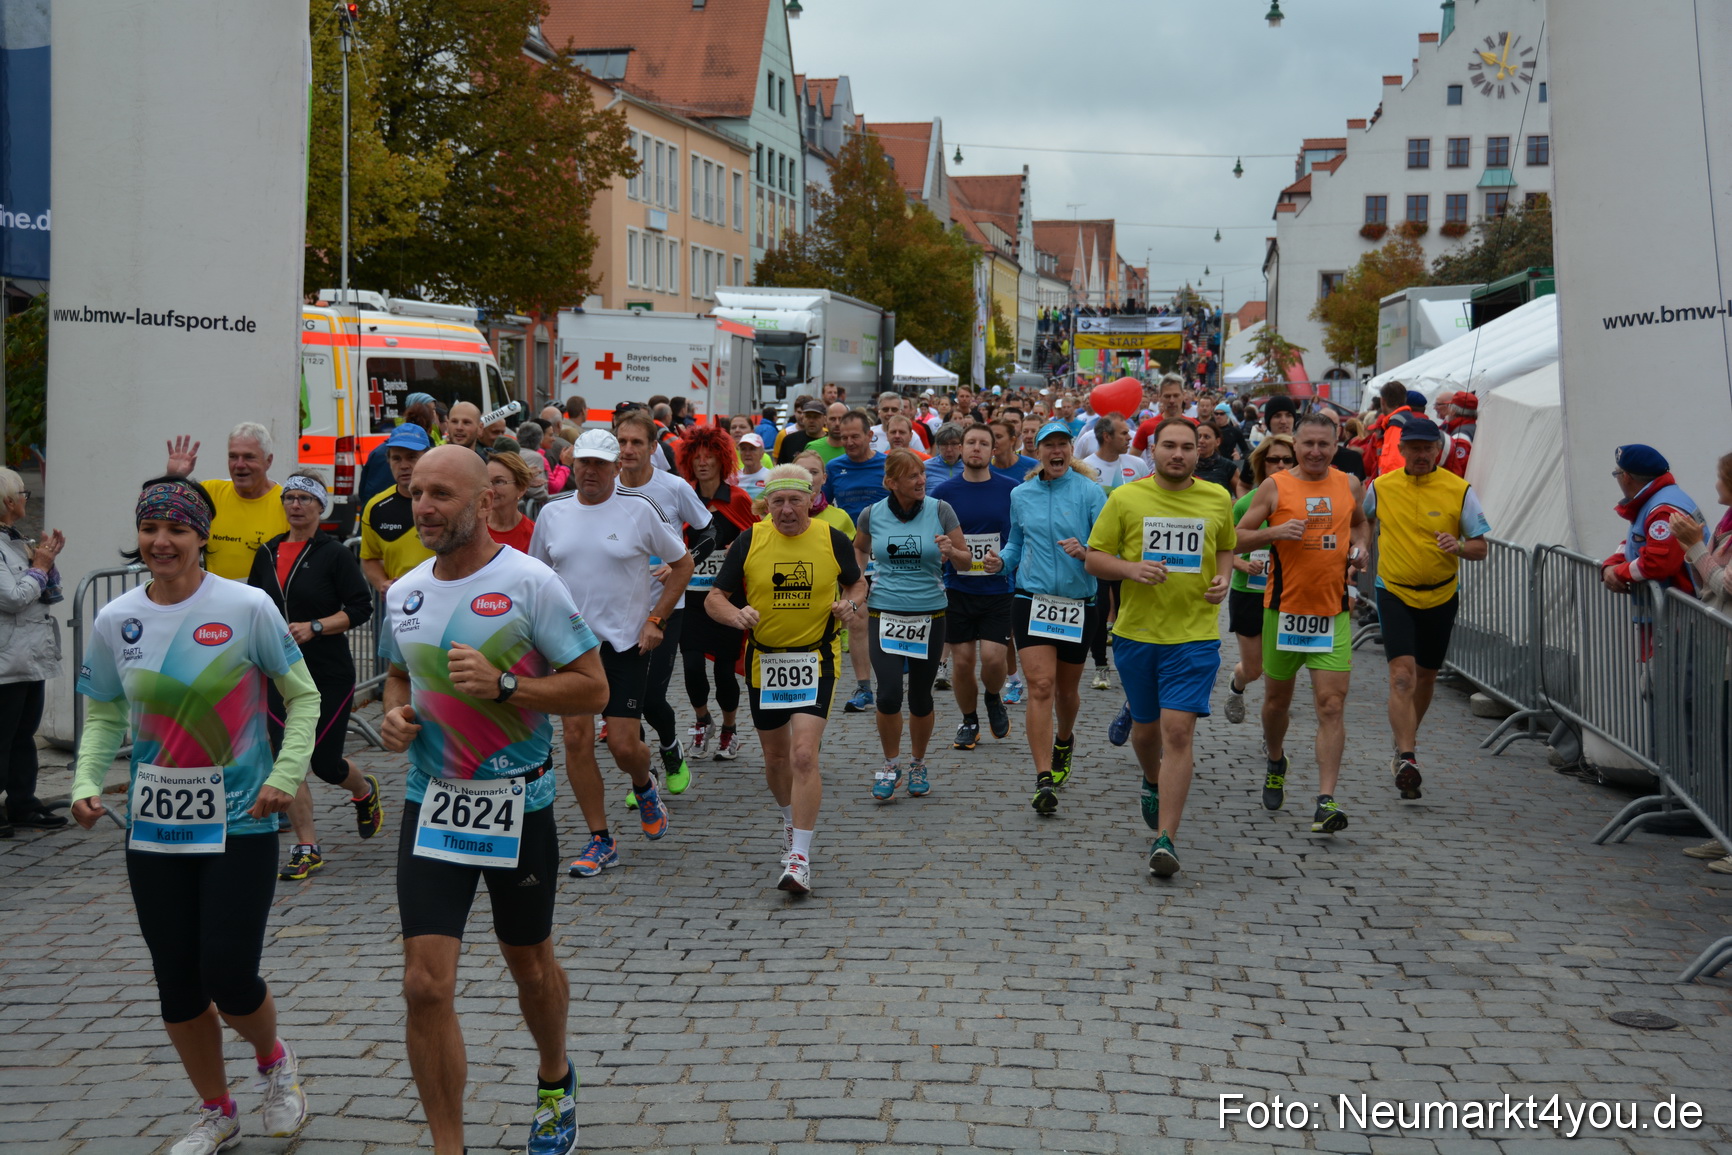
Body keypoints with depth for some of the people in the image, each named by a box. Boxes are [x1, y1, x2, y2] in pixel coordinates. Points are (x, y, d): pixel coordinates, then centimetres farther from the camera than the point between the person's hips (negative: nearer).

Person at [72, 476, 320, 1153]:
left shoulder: (246, 607, -10)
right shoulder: (115, 621, 1)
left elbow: (303, 696, -2)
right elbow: (104, 717, 11)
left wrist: (286, 775, -14)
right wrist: (87, 783, -6)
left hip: (240, 823, -3)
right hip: (154, 826, 4)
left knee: (228, 976, -8)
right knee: (177, 985, 8)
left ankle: (274, 1060, 26)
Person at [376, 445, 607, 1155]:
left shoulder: (529, 583, -12)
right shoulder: (403, 594, 5)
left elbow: (593, 687, -12)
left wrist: (501, 684, -24)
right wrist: (395, 714, 1)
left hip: (517, 805, -3)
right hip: (432, 805, 3)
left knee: (531, 967, 16)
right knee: (426, 985, -6)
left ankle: (555, 1080, 46)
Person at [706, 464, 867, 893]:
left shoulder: (833, 540, -4)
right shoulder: (748, 541, -5)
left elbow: (857, 583, 14)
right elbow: (714, 597, -1)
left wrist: (851, 604, -8)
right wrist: (736, 615, -22)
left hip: (816, 659, -2)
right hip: (763, 660, 2)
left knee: (803, 755, -16)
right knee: (776, 757, 16)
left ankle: (799, 858, -12)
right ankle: (791, 822, 45)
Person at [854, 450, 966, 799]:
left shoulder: (940, 510, -5)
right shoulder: (872, 514, -1)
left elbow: (967, 559, -1)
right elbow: (858, 548, 20)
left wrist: (951, 552, -22)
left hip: (929, 613, 0)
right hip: (884, 612, 0)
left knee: (921, 696, 8)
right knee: (889, 694, -11)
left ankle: (918, 764, 31)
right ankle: (891, 765, 11)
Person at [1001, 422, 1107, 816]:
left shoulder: (1089, 491, -2)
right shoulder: (1020, 495, 9)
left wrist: (1085, 551, -26)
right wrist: (1001, 561, 0)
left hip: (1079, 603, -1)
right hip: (1032, 601, 1)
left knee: (1066, 688, 14)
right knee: (1040, 685, -13)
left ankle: (1063, 741, 47)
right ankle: (1044, 779, -15)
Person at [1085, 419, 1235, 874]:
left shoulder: (1217, 499, 4)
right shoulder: (1125, 498, -2)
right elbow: (1094, 557, 1)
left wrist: (1222, 579, 1)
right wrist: (1131, 569, -18)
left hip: (1194, 634, -1)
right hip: (1136, 631, 1)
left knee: (1178, 730, -13)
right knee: (1146, 726, 16)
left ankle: (1165, 839, -11)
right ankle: (1153, 783, 51)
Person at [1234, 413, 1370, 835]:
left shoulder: (1348, 485, 6)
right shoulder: (1275, 487, -3)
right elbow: (1238, 537, -1)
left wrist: (1358, 548, 6)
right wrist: (1276, 532, -19)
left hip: (1333, 611, 1)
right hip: (1284, 609, -1)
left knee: (1331, 704, -10)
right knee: (1277, 699, 14)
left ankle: (1326, 803, -11)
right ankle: (1276, 762, 44)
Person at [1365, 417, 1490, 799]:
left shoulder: (1459, 491, -5)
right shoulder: (1380, 488, -2)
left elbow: (1481, 547, -4)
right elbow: (1363, 524, 20)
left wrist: (1459, 546, -24)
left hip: (1440, 596, 2)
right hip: (1394, 592, -2)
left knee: (1426, 676, 15)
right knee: (1402, 674, -17)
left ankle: (1405, 743, 38)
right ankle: (1406, 757, -21)